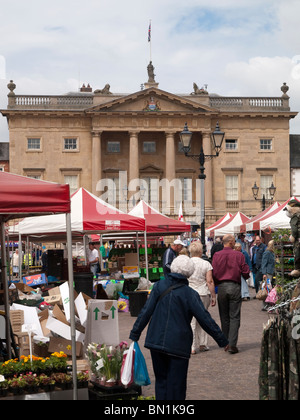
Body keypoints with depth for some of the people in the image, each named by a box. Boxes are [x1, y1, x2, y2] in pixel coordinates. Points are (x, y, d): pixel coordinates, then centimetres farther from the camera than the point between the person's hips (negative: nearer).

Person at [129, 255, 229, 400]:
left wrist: (134, 335, 6)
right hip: (178, 344, -3)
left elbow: (145, 312, -1)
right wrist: (222, 340, 3)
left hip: (155, 341, 3)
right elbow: (205, 319, -6)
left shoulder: (158, 287, -1)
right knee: (176, 383, 6)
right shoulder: (190, 294, -8)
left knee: (161, 379, 16)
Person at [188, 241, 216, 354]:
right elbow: (210, 282, -5)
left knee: (191, 320, 3)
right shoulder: (206, 264, -2)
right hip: (203, 294, 0)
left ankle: (192, 347, 0)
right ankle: (202, 344, 18)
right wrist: (213, 296, 0)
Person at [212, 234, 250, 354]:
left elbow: (213, 274, -2)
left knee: (224, 317, 12)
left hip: (221, 287, 2)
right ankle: (232, 344, -6)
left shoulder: (217, 255, -2)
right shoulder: (239, 255, -6)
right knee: (234, 317, 1)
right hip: (235, 287, -2)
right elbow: (245, 274, -5)